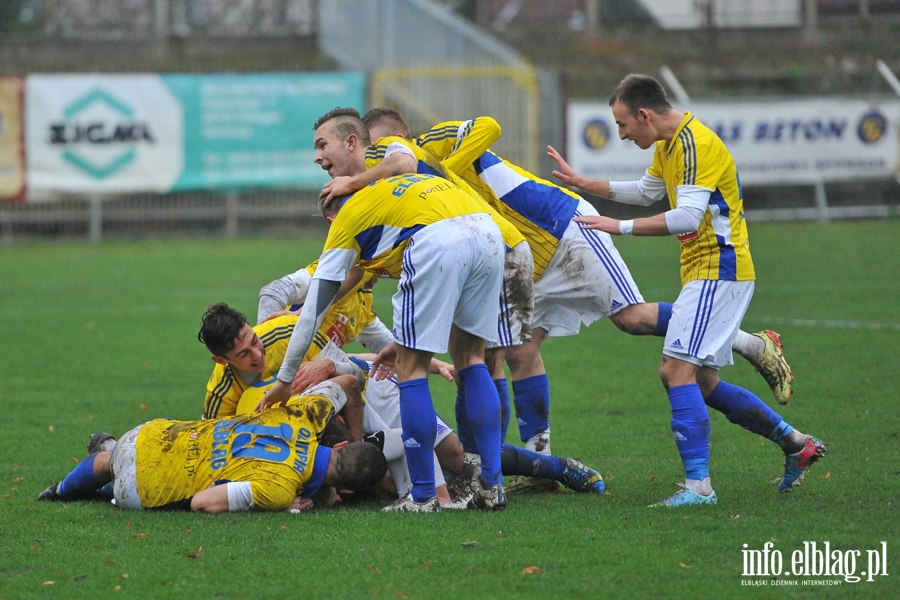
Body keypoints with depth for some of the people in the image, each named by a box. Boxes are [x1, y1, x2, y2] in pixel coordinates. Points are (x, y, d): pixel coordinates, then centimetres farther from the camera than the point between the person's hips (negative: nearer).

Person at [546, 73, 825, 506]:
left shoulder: (695, 143, -18)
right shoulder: (669, 143, 14)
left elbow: (687, 216, -29)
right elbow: (646, 192, 31)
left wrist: (622, 227, -28)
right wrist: (585, 185, 27)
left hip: (717, 272, -10)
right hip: (707, 274, 10)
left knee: (678, 369, -17)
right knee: (700, 382, 12)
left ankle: (698, 484, -21)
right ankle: (795, 443, 19)